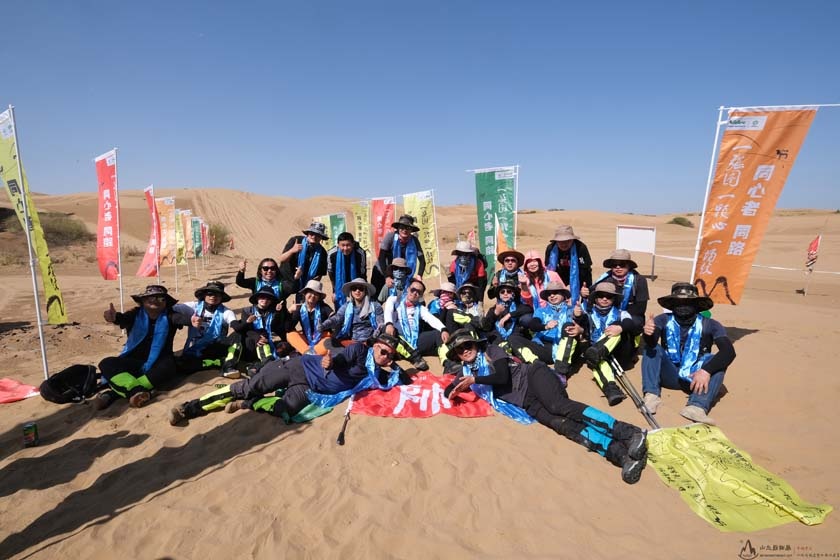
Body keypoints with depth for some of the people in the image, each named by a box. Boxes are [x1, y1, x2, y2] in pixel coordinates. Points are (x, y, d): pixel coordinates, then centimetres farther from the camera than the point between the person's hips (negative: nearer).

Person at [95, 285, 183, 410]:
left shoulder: (168, 316, -2)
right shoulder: (136, 314, 1)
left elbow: (180, 318, -24)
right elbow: (124, 319, -20)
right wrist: (115, 317, -47)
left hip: (157, 364, -2)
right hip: (134, 362, 2)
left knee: (168, 365, -33)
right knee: (106, 363, -21)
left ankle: (113, 393, -33)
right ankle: (137, 391, -45)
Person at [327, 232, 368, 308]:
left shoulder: (360, 253, -27)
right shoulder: (331, 254, -23)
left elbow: (363, 274, -13)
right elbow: (330, 273, -6)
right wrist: (335, 291, 0)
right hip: (339, 285, 1)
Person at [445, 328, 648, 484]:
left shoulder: (490, 350, 4)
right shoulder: (468, 372, 19)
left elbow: (503, 377, -8)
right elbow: (448, 390, 22)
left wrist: (475, 380, -13)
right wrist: (455, 389, -1)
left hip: (532, 377, -3)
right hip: (525, 403, 3)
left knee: (559, 407, -31)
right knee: (560, 424, -22)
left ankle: (629, 433, -37)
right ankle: (619, 453, -39)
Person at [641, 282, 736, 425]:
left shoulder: (710, 325, -8)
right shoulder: (664, 320, -6)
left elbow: (729, 352, -21)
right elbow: (651, 342, -23)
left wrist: (706, 370, -36)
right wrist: (648, 334, -48)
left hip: (695, 378, 0)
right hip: (670, 375, 1)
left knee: (719, 361, -23)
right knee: (651, 347, -19)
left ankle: (697, 407, -39)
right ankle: (651, 395, -29)